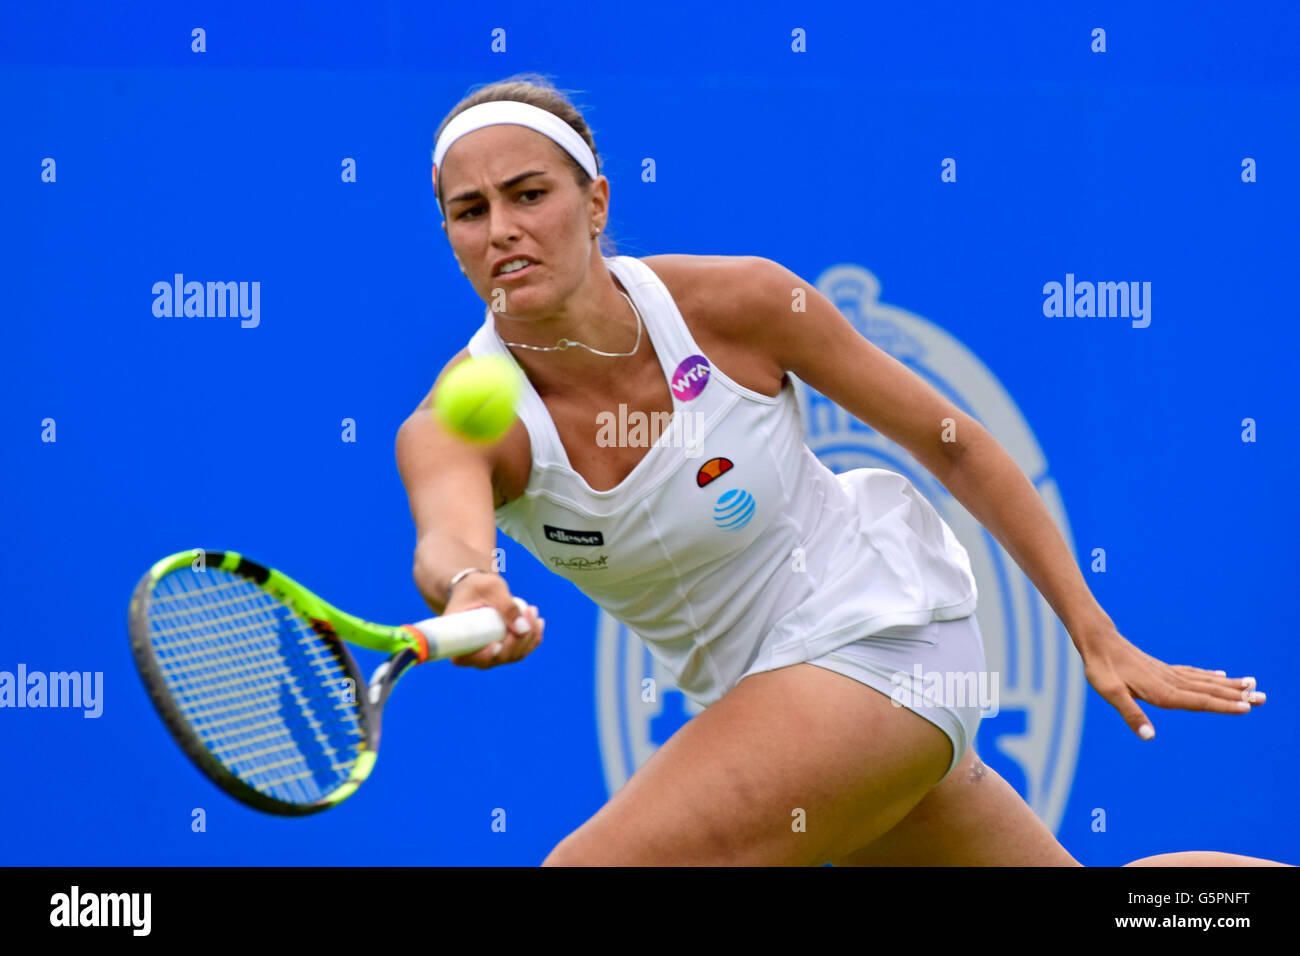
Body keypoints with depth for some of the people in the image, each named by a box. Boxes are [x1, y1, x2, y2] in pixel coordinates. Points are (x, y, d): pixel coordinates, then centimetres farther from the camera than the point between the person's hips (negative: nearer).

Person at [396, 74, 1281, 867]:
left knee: (594, 870, -22)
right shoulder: (454, 429, -17)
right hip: (749, 686, 4)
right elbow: (448, 535, -41)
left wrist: (1098, 637, -6)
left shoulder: (739, 300, -19)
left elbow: (953, 444, -7)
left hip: (879, 628, -4)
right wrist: (468, 593, -67)